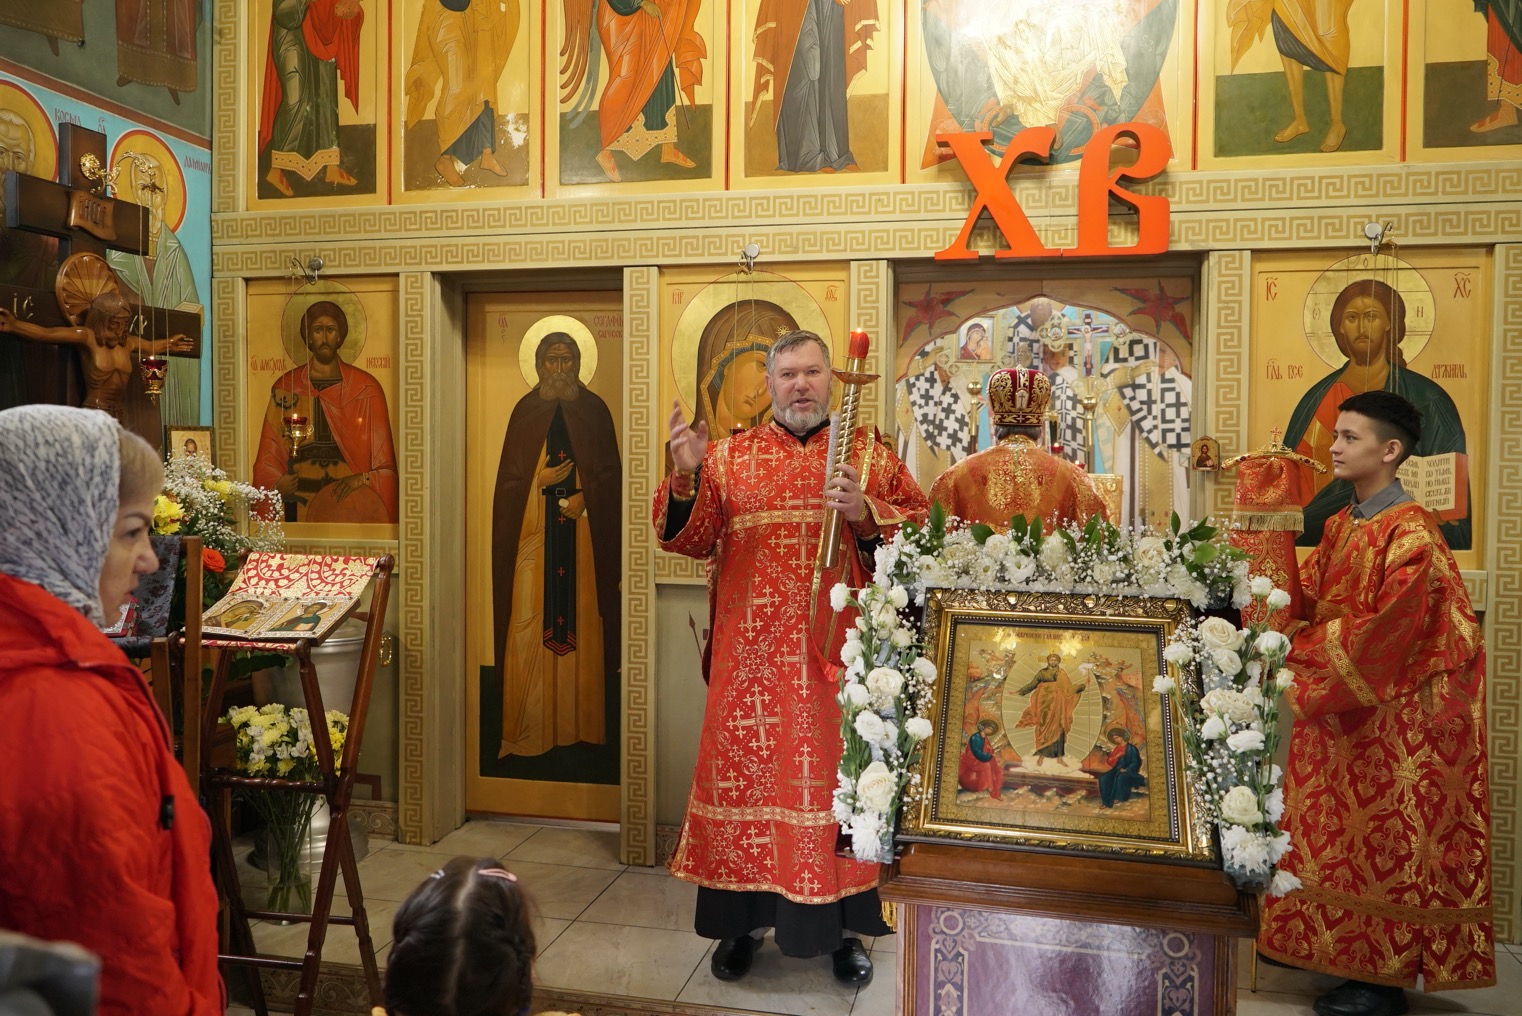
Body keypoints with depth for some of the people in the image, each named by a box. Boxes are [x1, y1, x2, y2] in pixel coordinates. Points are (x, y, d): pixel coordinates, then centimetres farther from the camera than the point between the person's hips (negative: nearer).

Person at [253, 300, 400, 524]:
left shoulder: (366, 389, 3)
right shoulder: (285, 388, 7)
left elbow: (384, 462, 3)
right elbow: (269, 455, 8)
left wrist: (362, 479, -14)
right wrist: (277, 483, -10)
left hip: (350, 502, -1)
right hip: (300, 502, 1)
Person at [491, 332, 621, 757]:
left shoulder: (594, 410, 7)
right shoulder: (525, 410, 8)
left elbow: (610, 473, 4)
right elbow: (509, 476, 6)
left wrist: (585, 495, -11)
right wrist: (542, 480, -10)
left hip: (583, 529, 0)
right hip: (535, 530, 0)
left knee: (582, 616, 0)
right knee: (530, 619, -3)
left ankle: (582, 724, 10)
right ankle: (529, 729, 4)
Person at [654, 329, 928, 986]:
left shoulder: (868, 452, 6)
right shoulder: (730, 456, 7)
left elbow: (923, 530, 1)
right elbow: (689, 539, -2)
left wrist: (865, 513, -16)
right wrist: (687, 474, -19)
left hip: (837, 649, 0)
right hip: (751, 653, 1)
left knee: (837, 770, 7)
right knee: (748, 768, 6)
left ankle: (843, 925, 23)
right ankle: (740, 920, 23)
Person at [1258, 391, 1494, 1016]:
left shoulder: (1410, 532, -17)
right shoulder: (1341, 525, 9)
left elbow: (1388, 629, -22)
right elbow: (1308, 597, 9)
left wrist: (1298, 649, -16)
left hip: (1392, 713, -8)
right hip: (1339, 711, 8)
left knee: (1386, 842, 2)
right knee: (1340, 834, 14)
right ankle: (1334, 948, 26)